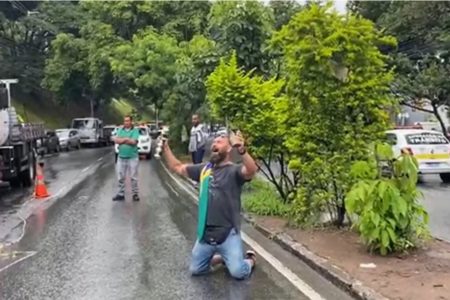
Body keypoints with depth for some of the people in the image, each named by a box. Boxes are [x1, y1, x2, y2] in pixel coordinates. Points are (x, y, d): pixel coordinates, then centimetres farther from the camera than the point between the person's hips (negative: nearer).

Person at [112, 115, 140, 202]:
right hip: (121, 157, 4)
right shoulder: (120, 130, 8)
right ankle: (120, 194, 17)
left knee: (133, 177, 3)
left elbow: (134, 142, -18)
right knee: (121, 177, 8)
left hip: (132, 157, -4)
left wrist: (122, 140, -8)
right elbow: (116, 140, -5)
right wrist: (127, 139, -13)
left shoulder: (135, 130, -5)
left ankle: (135, 194, 13)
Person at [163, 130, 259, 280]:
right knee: (195, 270, 11)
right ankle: (220, 258, 35)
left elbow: (251, 171, -33)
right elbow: (177, 167, 16)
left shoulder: (234, 170, -10)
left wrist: (241, 150, -52)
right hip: (205, 234, 6)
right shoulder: (204, 169, 9)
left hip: (228, 234, -6)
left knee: (238, 272, -14)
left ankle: (250, 259, 20)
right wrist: (165, 147, 6)